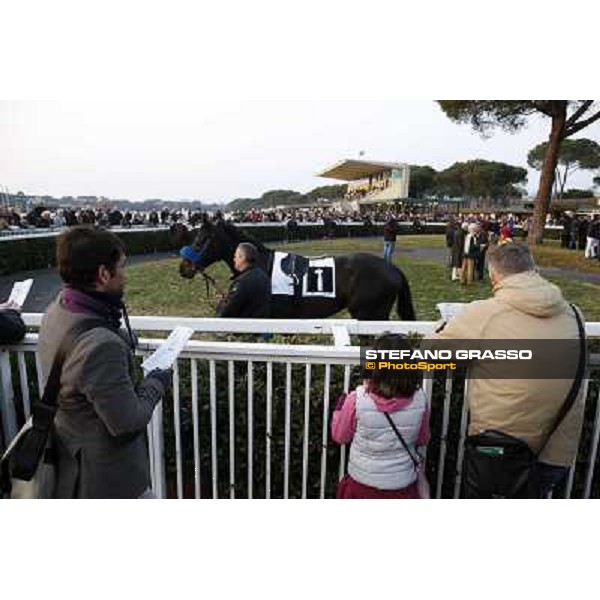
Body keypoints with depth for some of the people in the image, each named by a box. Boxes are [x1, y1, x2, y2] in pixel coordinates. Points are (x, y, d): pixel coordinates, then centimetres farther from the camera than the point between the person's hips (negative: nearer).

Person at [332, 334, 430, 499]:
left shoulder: (357, 399, -24)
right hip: (402, 487, 2)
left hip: (362, 485, -1)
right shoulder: (419, 400, -17)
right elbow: (422, 440, 1)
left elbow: (339, 436, -6)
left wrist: (341, 404, 5)